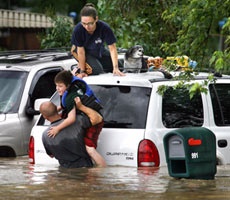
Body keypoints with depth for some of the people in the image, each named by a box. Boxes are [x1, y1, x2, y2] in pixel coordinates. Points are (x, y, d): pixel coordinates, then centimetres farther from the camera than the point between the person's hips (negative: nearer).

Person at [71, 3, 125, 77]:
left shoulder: (104, 28, -31)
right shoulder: (78, 30, -34)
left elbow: (112, 48, -25)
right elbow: (81, 51, -25)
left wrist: (116, 68, -32)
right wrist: (82, 71, -20)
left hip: (99, 51, 4)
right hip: (85, 52, -4)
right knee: (97, 70, -27)